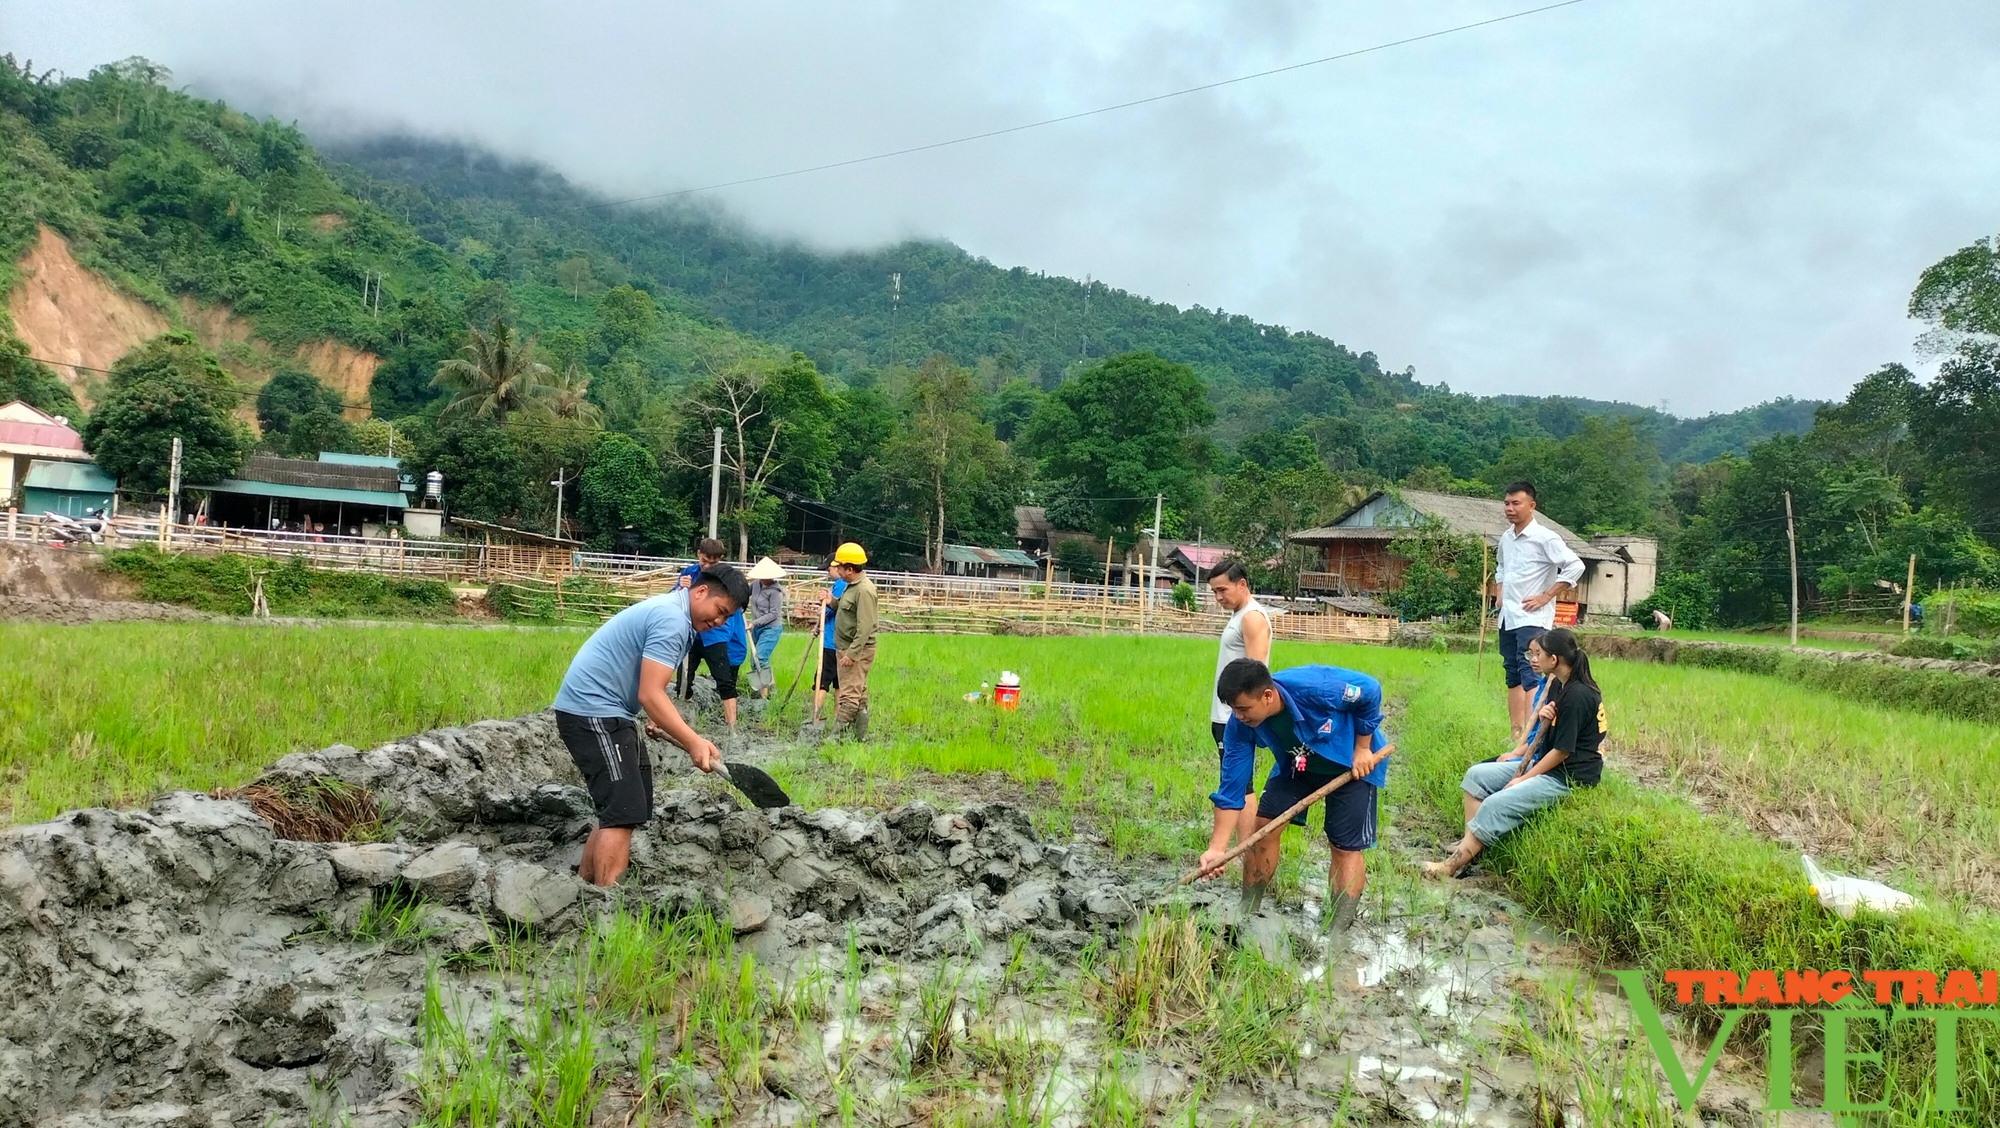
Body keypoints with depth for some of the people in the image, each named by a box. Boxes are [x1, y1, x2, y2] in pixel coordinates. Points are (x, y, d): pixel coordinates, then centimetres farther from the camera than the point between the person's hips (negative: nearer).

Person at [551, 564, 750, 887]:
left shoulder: (672, 612, 14)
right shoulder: (671, 619, -19)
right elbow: (650, 694, -25)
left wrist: (657, 720, 15)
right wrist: (694, 742, -27)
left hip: (604, 711, 11)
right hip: (592, 711, -11)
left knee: (620, 810, 15)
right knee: (624, 812, -14)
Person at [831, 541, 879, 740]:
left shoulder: (864, 590, -19)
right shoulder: (852, 586, 14)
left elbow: (865, 627, -24)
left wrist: (851, 654, -25)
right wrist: (832, 602, 6)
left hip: (858, 651, -11)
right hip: (848, 649, 11)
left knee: (849, 695, -9)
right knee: (859, 695, 14)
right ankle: (861, 736, 19)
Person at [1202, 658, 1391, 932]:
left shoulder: (1314, 687, -40)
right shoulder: (1240, 726, -25)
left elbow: (1370, 690, -22)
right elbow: (1231, 788, -22)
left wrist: (1362, 748, -17)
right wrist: (1217, 848, -28)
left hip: (1352, 763, -4)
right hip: (1297, 765, 4)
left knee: (1346, 847, -8)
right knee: (1264, 825, -3)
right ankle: (1246, 917, 11)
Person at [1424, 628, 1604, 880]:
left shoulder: (1577, 694, -21)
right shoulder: (1560, 685, 9)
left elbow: (1562, 750, -21)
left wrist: (1523, 779, -14)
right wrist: (1544, 716, -7)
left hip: (1569, 777, -11)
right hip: (1547, 764, 11)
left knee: (1496, 805, -24)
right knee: (1477, 774, 3)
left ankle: (1454, 865, -18)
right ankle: (1470, 843, -5)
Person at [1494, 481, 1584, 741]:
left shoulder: (1544, 537, -11)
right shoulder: (1505, 538, 11)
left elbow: (1575, 566, -18)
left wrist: (1545, 596, -16)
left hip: (1531, 618, -8)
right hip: (1507, 617, 8)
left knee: (1529, 675, -17)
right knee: (1513, 676, 11)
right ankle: (1516, 734, 18)